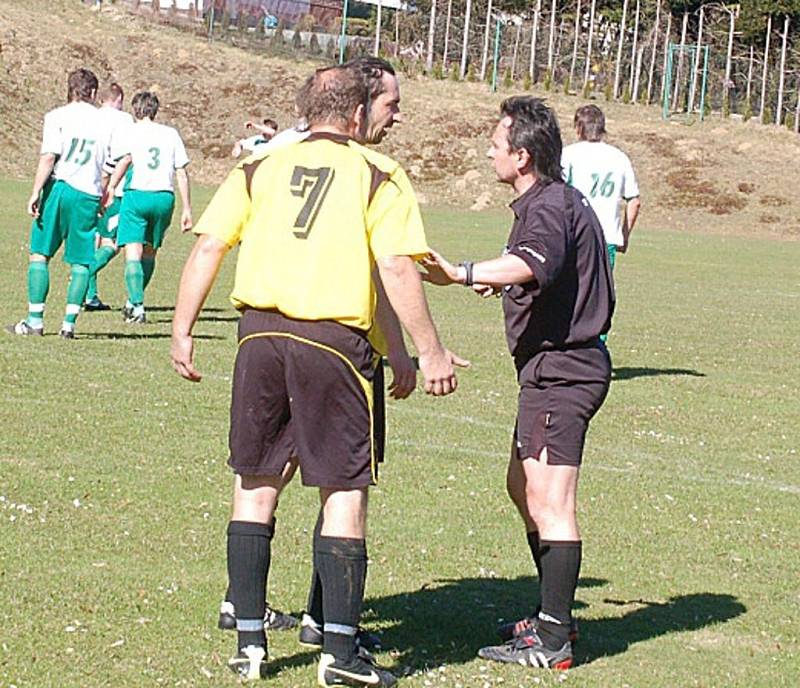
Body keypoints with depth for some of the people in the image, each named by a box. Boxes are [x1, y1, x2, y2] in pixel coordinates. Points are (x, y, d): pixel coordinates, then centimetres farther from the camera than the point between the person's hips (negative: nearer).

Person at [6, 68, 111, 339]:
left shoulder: (57, 116, 0)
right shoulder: (104, 121, 8)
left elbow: (48, 157, -10)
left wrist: (35, 192, -10)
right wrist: (103, 200, 20)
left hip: (59, 187, -2)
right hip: (88, 194, 2)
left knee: (39, 253, 4)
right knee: (80, 262, 6)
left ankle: (35, 320, 0)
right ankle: (69, 322, -1)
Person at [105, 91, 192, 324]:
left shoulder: (129, 132, 6)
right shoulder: (171, 133, 14)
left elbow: (125, 158, -15)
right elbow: (182, 174, 10)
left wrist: (110, 188, -17)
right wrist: (187, 209, 12)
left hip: (137, 194, -3)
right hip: (164, 197, 3)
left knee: (133, 252, -6)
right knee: (150, 251, 18)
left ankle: (137, 305, -20)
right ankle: (134, 301, 27)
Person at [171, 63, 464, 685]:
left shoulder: (259, 170, 12)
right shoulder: (377, 175, 2)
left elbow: (208, 248, 6)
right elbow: (398, 268, -7)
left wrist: (183, 332, 10)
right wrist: (431, 353, -2)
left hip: (260, 332, 4)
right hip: (334, 339, -3)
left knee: (257, 485, 13)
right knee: (345, 492, 3)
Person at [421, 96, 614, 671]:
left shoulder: (550, 207, -17)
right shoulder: (561, 202, 17)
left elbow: (533, 263, -40)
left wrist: (461, 274, -53)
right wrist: (499, 281, 48)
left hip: (561, 369, -11)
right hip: (557, 368, 11)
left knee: (548, 500, -14)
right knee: (523, 487, 21)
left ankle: (553, 642, -15)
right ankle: (555, 616, 29)